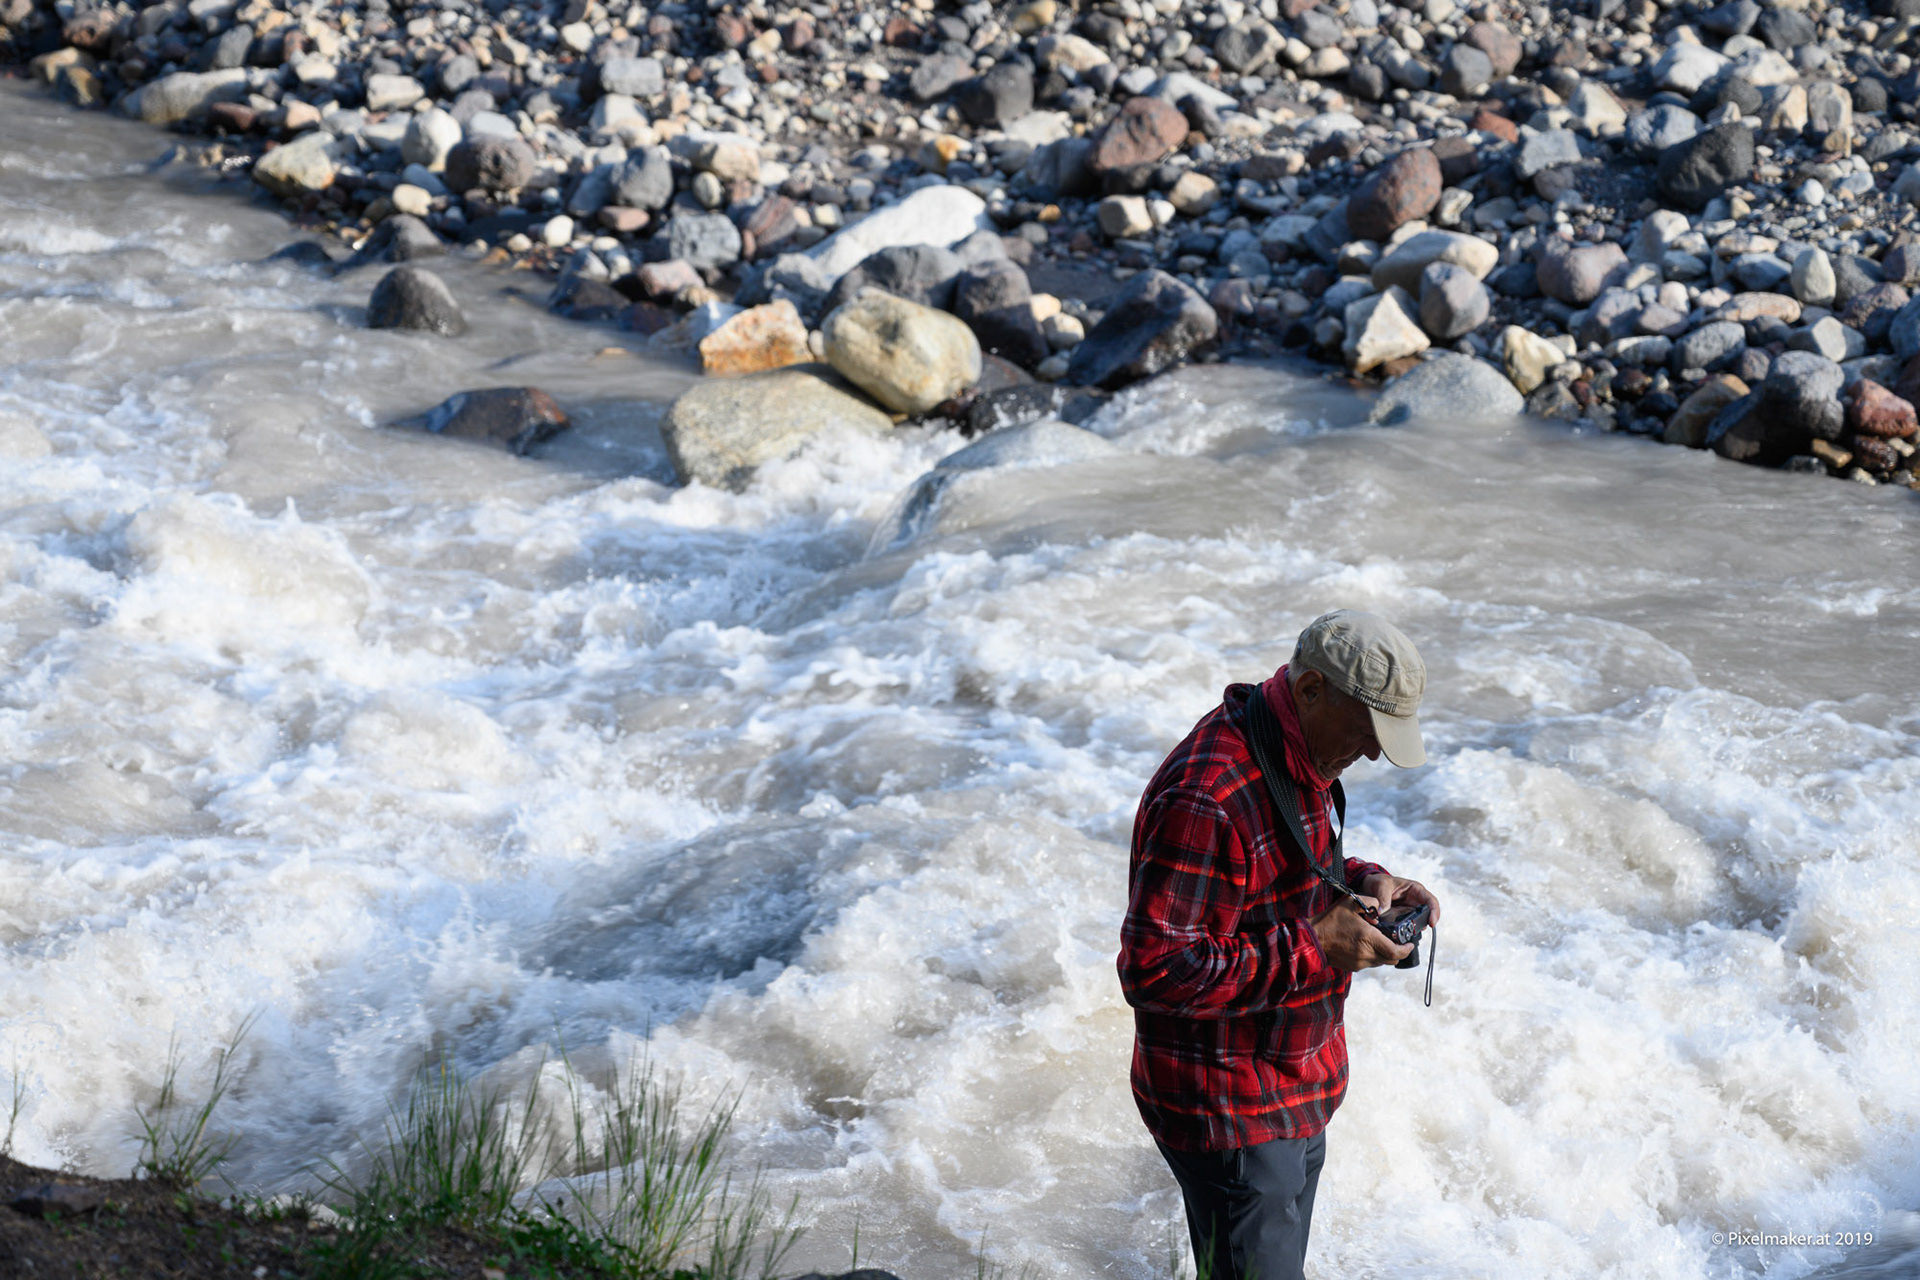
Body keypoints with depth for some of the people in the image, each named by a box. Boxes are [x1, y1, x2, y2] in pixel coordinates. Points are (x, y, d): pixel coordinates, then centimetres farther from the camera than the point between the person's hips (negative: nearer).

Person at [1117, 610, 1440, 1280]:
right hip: (1226, 1111, -10)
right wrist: (1313, 949, -28)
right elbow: (1156, 972, -31)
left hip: (1295, 1088, 10)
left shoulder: (1300, 757, 3)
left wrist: (1363, 881, 0)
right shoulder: (1204, 799, -30)